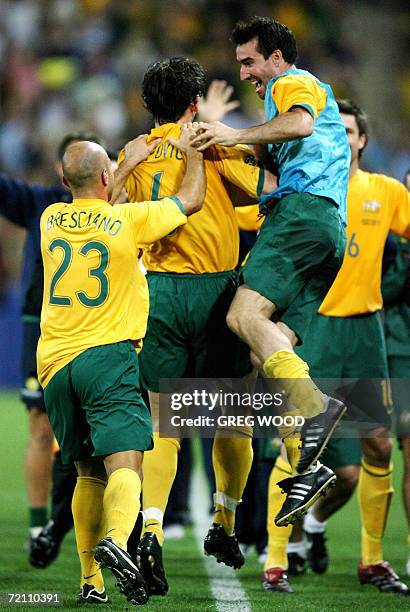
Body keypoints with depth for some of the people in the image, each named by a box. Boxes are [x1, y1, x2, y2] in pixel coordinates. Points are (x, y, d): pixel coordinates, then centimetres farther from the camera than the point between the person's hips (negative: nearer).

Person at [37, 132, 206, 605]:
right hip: (107, 354, -5)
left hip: (55, 364, 5)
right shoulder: (129, 220, -3)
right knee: (124, 465, -15)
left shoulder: (52, 220, 9)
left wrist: (129, 163, 39)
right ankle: (115, 539, -44)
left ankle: (89, 580, 13)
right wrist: (192, 151, 28)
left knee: (89, 474, 16)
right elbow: (191, 199, 12)